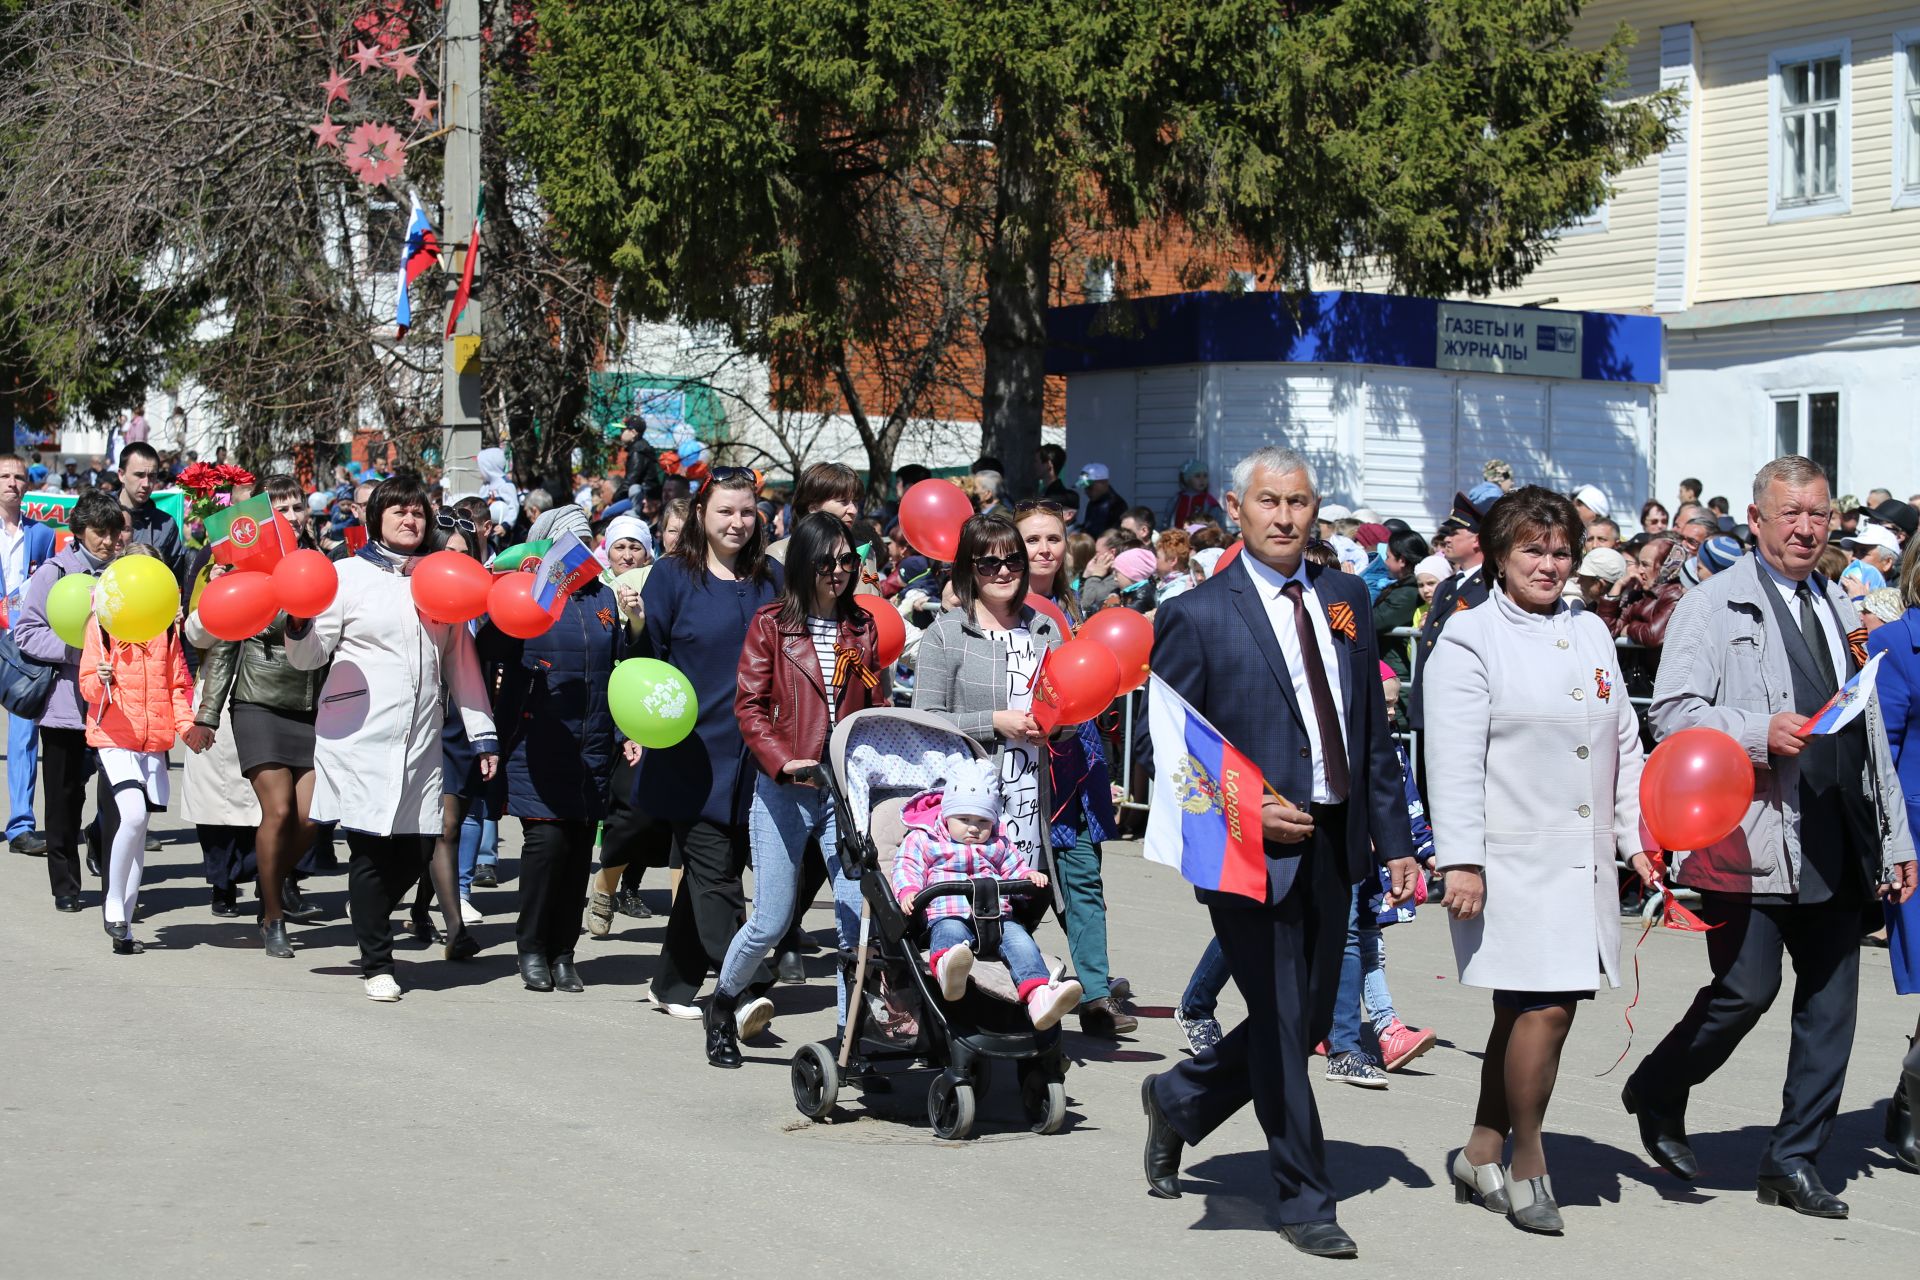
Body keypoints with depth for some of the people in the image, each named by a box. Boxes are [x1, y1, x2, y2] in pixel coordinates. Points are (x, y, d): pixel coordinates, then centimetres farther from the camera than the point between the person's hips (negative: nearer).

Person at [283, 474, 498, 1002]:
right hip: (360, 735, -4)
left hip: (420, 739, 4)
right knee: (370, 846, -8)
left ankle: (368, 922, 26)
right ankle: (377, 964, 3)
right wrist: (299, 624, -18)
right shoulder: (349, 574, 4)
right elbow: (308, 657, 3)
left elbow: (461, 661, 18)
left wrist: (482, 734, 14)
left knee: (417, 847, 1)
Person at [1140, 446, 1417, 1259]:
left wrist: (1394, 841, 8)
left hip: (1333, 846, 6)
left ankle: (1177, 1100, 35)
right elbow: (1167, 748, -5)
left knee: (1309, 1025, 12)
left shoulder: (1345, 600, 10)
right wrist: (1242, 812, -17)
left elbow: (1374, 731, 13)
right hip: (1252, 848, -6)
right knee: (1281, 1028, 0)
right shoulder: (1198, 616, -6)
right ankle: (1305, 1201, 14)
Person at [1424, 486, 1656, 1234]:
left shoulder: (1590, 633, 16)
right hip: (1512, 859, -6)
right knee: (1545, 1010, -12)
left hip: (1583, 860, 6)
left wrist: (1636, 837, 13)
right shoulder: (1470, 639, -4)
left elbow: (1623, 742, 20)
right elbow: (1454, 760, -10)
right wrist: (1461, 861, -16)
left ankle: (1481, 1157, 23)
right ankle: (1527, 1165, 3)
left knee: (1524, 1011, 11)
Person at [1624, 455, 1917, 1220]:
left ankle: (1795, 1159, 14)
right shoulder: (1714, 605, -2)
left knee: (1831, 1003, 5)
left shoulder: (1838, 607, 20)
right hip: (1751, 838, -6)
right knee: (1746, 989, -8)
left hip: (1838, 844, 6)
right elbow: (1672, 711, -10)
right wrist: (1759, 732, -23)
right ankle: (1657, 1093, 18)